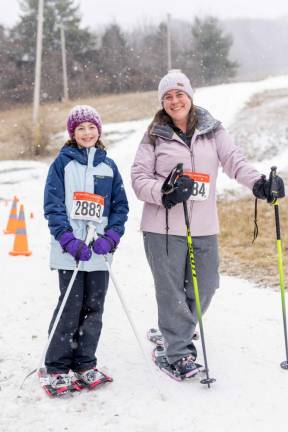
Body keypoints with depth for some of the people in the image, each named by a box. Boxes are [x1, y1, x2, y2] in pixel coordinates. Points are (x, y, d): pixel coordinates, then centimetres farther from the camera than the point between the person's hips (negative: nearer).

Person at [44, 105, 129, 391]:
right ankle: (57, 367, 9)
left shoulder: (108, 166, 12)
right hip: (70, 251, -3)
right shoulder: (63, 162, 2)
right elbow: (52, 205, -4)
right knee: (71, 307, -4)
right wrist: (70, 241, -15)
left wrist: (110, 238, -6)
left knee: (94, 308, 6)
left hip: (100, 251, 3)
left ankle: (85, 363, 19)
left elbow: (121, 206, 10)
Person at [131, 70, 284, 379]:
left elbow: (234, 160, -4)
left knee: (206, 286, 12)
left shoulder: (212, 130, 8)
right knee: (171, 290, 0)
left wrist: (257, 182, -23)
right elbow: (138, 179, 0)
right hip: (164, 228, -3)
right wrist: (163, 193, -20)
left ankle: (175, 330, 37)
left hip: (204, 227, 3)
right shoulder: (154, 136, 4)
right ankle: (180, 352, 13)